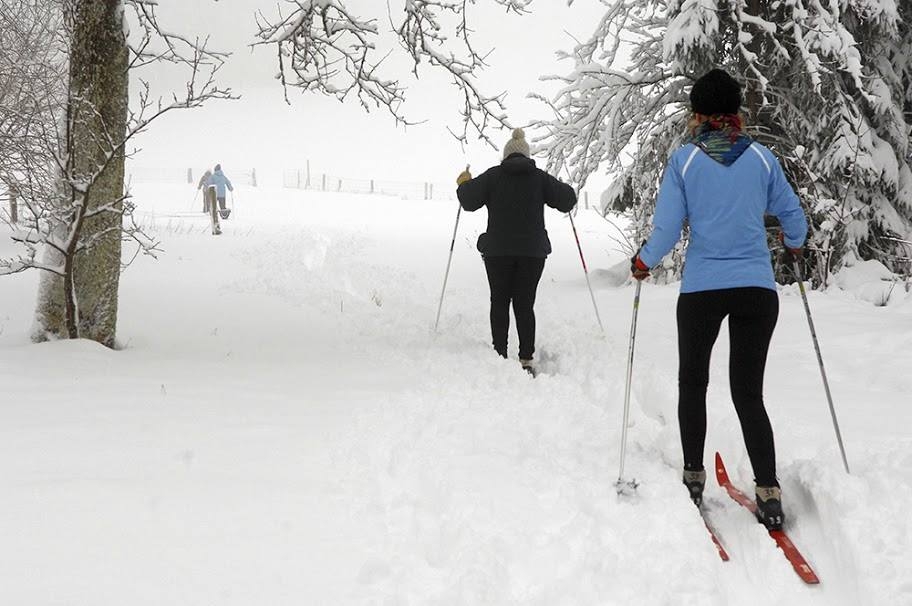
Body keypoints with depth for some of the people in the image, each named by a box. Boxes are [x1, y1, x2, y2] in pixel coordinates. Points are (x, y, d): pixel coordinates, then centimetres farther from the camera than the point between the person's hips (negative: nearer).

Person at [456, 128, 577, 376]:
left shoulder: (493, 175, 0)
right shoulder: (540, 177, 3)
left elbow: (469, 201, -3)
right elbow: (566, 201, 2)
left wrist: (463, 183, 16)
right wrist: (566, 190, 25)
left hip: (498, 250, -1)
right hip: (533, 251, 1)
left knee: (499, 302, 9)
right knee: (525, 304, 4)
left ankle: (500, 355, 3)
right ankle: (526, 360, -3)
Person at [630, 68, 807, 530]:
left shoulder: (684, 160, -4)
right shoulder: (761, 157, 2)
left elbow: (666, 231, -6)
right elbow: (793, 218, 10)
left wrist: (643, 262, 13)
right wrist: (794, 243, 32)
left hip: (701, 288, -1)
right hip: (757, 288, 2)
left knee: (693, 382, 18)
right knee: (748, 392, 6)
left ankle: (693, 478, 22)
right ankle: (769, 493, -3)